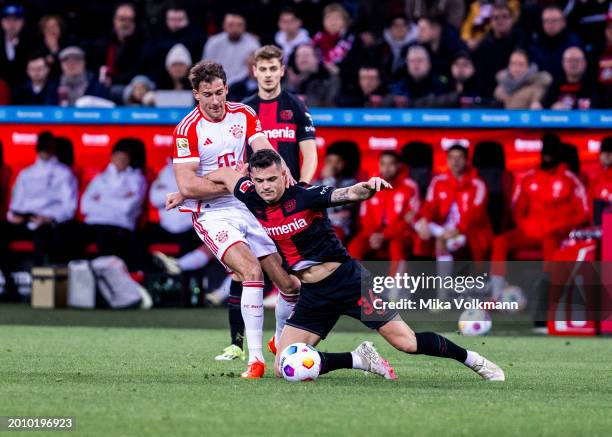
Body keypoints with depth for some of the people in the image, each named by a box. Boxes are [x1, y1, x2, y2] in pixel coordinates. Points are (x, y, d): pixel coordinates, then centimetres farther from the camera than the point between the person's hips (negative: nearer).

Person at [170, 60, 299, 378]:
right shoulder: (188, 129, -11)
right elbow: (187, 185, -16)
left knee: (290, 283, 1)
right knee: (252, 271, -29)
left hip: (249, 208, 5)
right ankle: (255, 358, -26)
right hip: (212, 214, -5)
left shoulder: (244, 115, 5)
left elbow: (264, 149, -8)